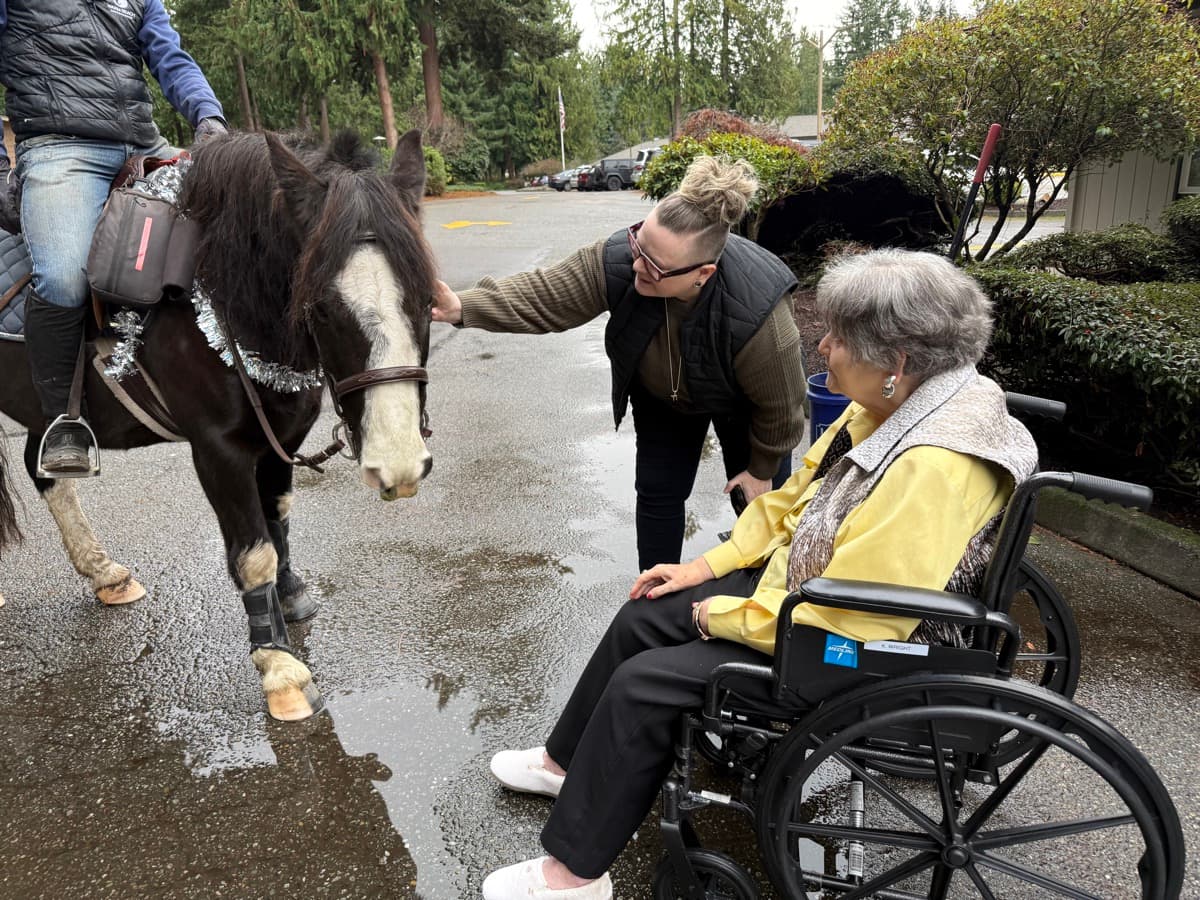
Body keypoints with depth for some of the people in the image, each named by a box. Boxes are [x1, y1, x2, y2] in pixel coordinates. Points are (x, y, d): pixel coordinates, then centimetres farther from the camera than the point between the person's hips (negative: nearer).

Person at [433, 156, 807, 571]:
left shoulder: (758, 316, -44)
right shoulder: (617, 259, -37)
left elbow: (780, 406, -26)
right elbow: (543, 294, -25)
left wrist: (762, 468, -10)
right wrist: (465, 307, -40)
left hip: (740, 406, -2)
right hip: (661, 394, 3)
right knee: (657, 493, 8)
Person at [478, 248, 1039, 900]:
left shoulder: (931, 467, -33)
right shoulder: (891, 406, -3)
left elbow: (838, 622, -31)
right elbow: (795, 496, 9)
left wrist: (719, 616, -17)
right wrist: (711, 564, 5)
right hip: (802, 586, 9)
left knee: (643, 683, -11)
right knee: (643, 617, 8)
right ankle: (568, 763, 30)